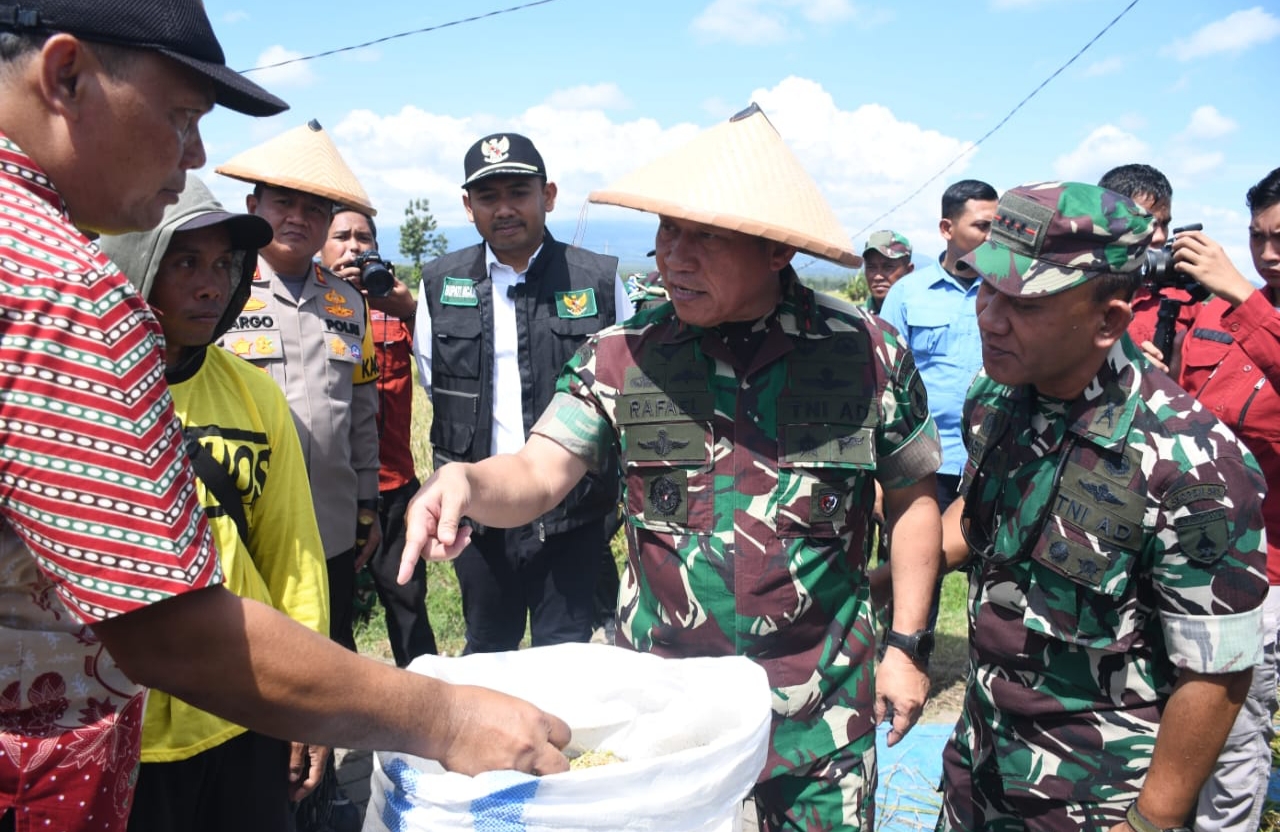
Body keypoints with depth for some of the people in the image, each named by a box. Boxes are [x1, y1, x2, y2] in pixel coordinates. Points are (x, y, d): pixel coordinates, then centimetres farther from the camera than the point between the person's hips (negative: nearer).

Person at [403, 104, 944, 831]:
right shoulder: (623, 357, -7)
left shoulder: (869, 355, -9)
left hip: (817, 711, 0)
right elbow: (537, 476, -10)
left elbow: (914, 499, 2)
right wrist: (465, 481, -32)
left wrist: (910, 645, 2)